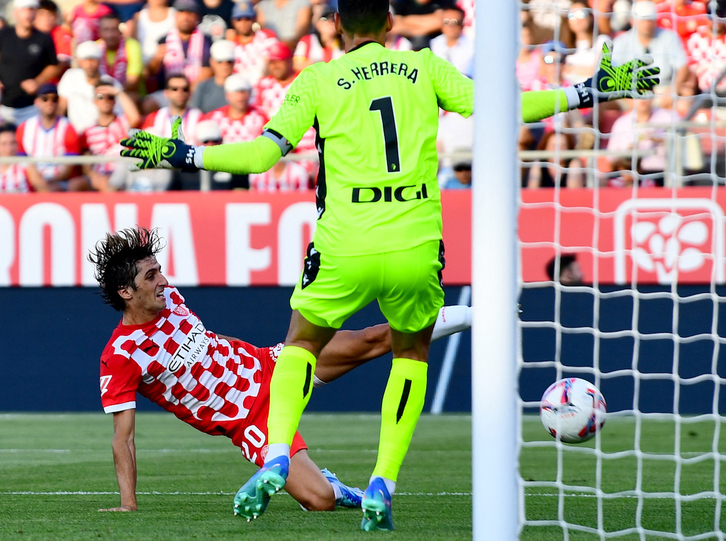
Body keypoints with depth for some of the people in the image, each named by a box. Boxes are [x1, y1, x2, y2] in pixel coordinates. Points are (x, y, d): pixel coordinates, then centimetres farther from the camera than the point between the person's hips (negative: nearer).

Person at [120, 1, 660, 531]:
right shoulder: (424, 67, 8)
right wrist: (591, 91, 7)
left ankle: (276, 459, -1)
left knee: (302, 344, 22)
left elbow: (265, 152, -4)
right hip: (416, 248, 1)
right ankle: (382, 487, 11)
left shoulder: (318, 81, 4)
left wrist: (181, 154, 4)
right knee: (412, 352, 25)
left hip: (344, 250, -1)